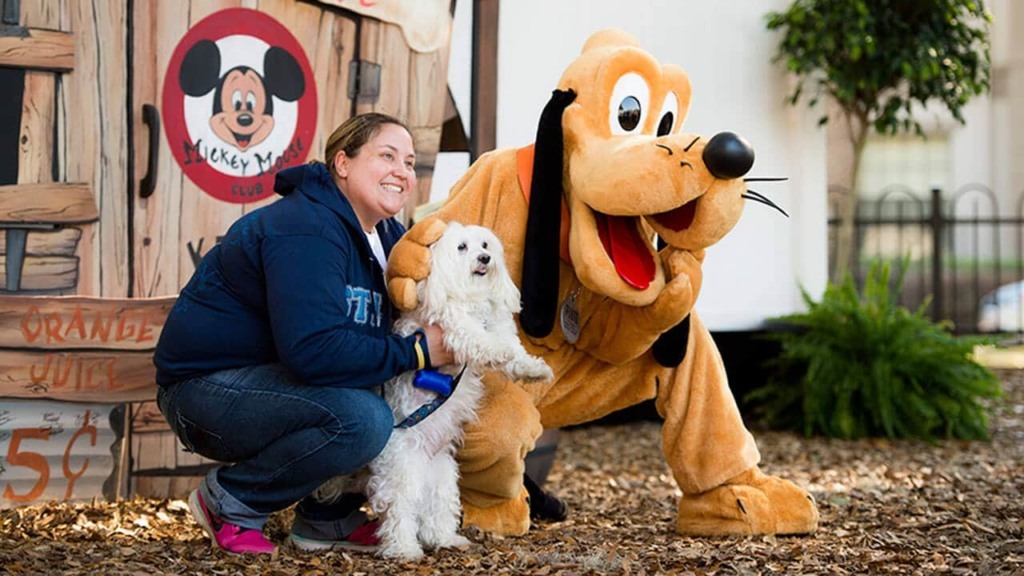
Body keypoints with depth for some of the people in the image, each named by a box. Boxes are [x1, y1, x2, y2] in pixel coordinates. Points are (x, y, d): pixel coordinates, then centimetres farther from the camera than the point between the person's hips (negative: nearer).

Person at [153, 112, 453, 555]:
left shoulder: (389, 237, 8)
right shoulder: (307, 231, -23)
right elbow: (313, 350, -34)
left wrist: (448, 340, -11)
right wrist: (415, 352, -26)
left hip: (272, 379, 10)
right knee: (361, 417, -29)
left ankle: (325, 518, 7)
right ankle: (228, 502, -10)